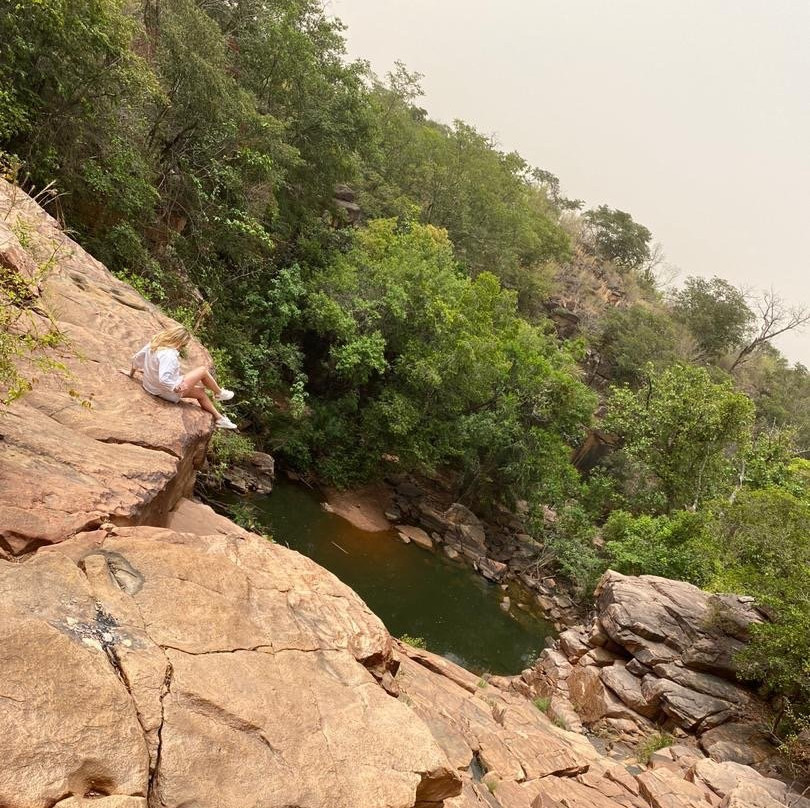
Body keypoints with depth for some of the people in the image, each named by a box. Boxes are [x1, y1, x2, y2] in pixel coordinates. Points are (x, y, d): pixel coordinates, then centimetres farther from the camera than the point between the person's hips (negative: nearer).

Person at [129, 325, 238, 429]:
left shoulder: (154, 342, -5)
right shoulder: (168, 355, -33)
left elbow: (137, 358, 8)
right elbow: (164, 379, -43)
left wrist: (132, 373, 24)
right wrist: (176, 388, -29)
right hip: (168, 392, -10)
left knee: (200, 393, 21)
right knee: (203, 370, 0)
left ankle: (220, 418, 31)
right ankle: (219, 393, 24)